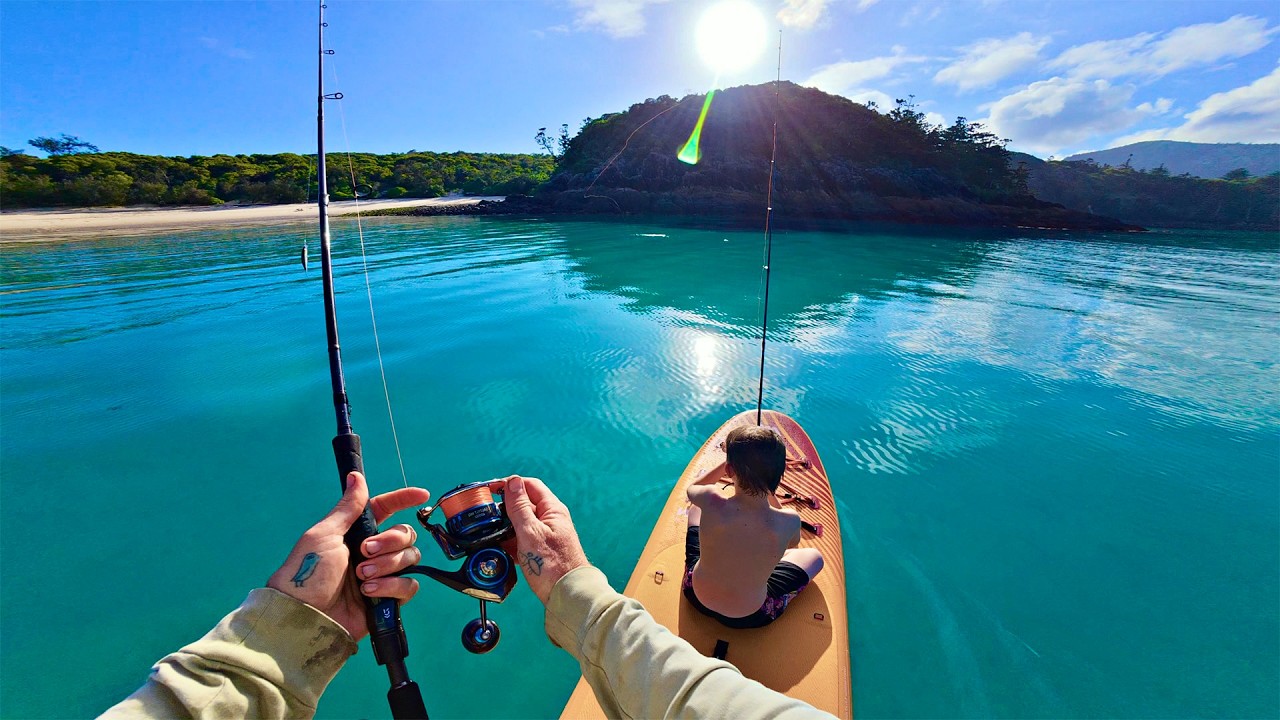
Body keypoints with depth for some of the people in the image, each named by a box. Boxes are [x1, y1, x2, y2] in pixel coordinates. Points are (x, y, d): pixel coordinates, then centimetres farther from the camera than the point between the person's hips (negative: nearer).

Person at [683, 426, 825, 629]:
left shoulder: (711, 503, -32)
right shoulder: (790, 522, -31)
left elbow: (692, 488, -3)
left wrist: (731, 459, -4)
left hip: (697, 597, 1)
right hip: (749, 617, -1)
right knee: (814, 556, 21)